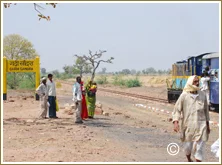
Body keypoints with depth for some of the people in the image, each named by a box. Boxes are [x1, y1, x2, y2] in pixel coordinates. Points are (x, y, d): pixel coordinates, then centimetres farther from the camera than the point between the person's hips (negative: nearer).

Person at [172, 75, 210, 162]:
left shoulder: (202, 95, 0)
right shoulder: (184, 95, -8)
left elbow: (206, 110, 10)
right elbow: (177, 110, -6)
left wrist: (207, 125, 15)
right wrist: (175, 122, -20)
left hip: (201, 125, 1)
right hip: (188, 125, -1)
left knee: (199, 148, -5)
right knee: (188, 146, 15)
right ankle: (189, 160, 45)